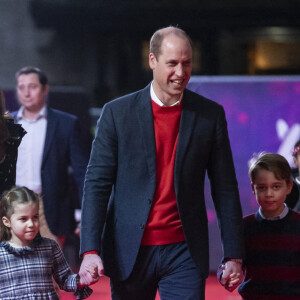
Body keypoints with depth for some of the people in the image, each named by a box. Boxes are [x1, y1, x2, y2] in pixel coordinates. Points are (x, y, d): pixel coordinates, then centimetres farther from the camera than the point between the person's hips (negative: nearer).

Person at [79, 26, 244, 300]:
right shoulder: (118, 113, 0)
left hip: (184, 254, 0)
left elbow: (225, 190, 6)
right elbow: (97, 183, -2)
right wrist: (90, 250, -12)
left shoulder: (210, 115, 3)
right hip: (129, 253, 0)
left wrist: (234, 256, 3)